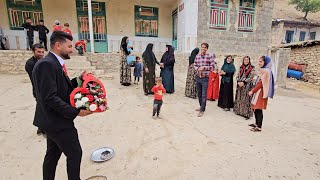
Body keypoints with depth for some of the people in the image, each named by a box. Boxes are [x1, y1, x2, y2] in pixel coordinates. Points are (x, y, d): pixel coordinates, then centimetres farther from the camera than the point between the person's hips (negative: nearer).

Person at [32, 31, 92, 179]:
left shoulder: (55, 63, 9)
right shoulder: (47, 64, -21)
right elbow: (49, 98, -26)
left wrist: (78, 80, -4)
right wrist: (75, 112, -23)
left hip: (54, 120, 10)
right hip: (57, 121, -10)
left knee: (53, 154, 22)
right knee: (74, 153, 5)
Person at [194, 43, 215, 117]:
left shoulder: (210, 56, -5)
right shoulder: (197, 56, 6)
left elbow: (212, 66, -6)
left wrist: (204, 67, -18)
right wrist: (198, 68, -8)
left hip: (205, 78, -4)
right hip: (198, 77, 5)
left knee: (204, 95, -3)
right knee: (199, 94, 16)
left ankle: (202, 110, 6)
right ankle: (201, 106, 36)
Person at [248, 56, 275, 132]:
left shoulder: (265, 71, -15)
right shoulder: (264, 70, 15)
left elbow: (261, 83, -18)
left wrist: (252, 91, -11)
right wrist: (253, 90, 12)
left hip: (261, 92, -9)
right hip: (258, 92, 9)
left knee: (258, 109, -5)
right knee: (255, 108, 15)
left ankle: (259, 127, 4)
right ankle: (257, 123, 28)